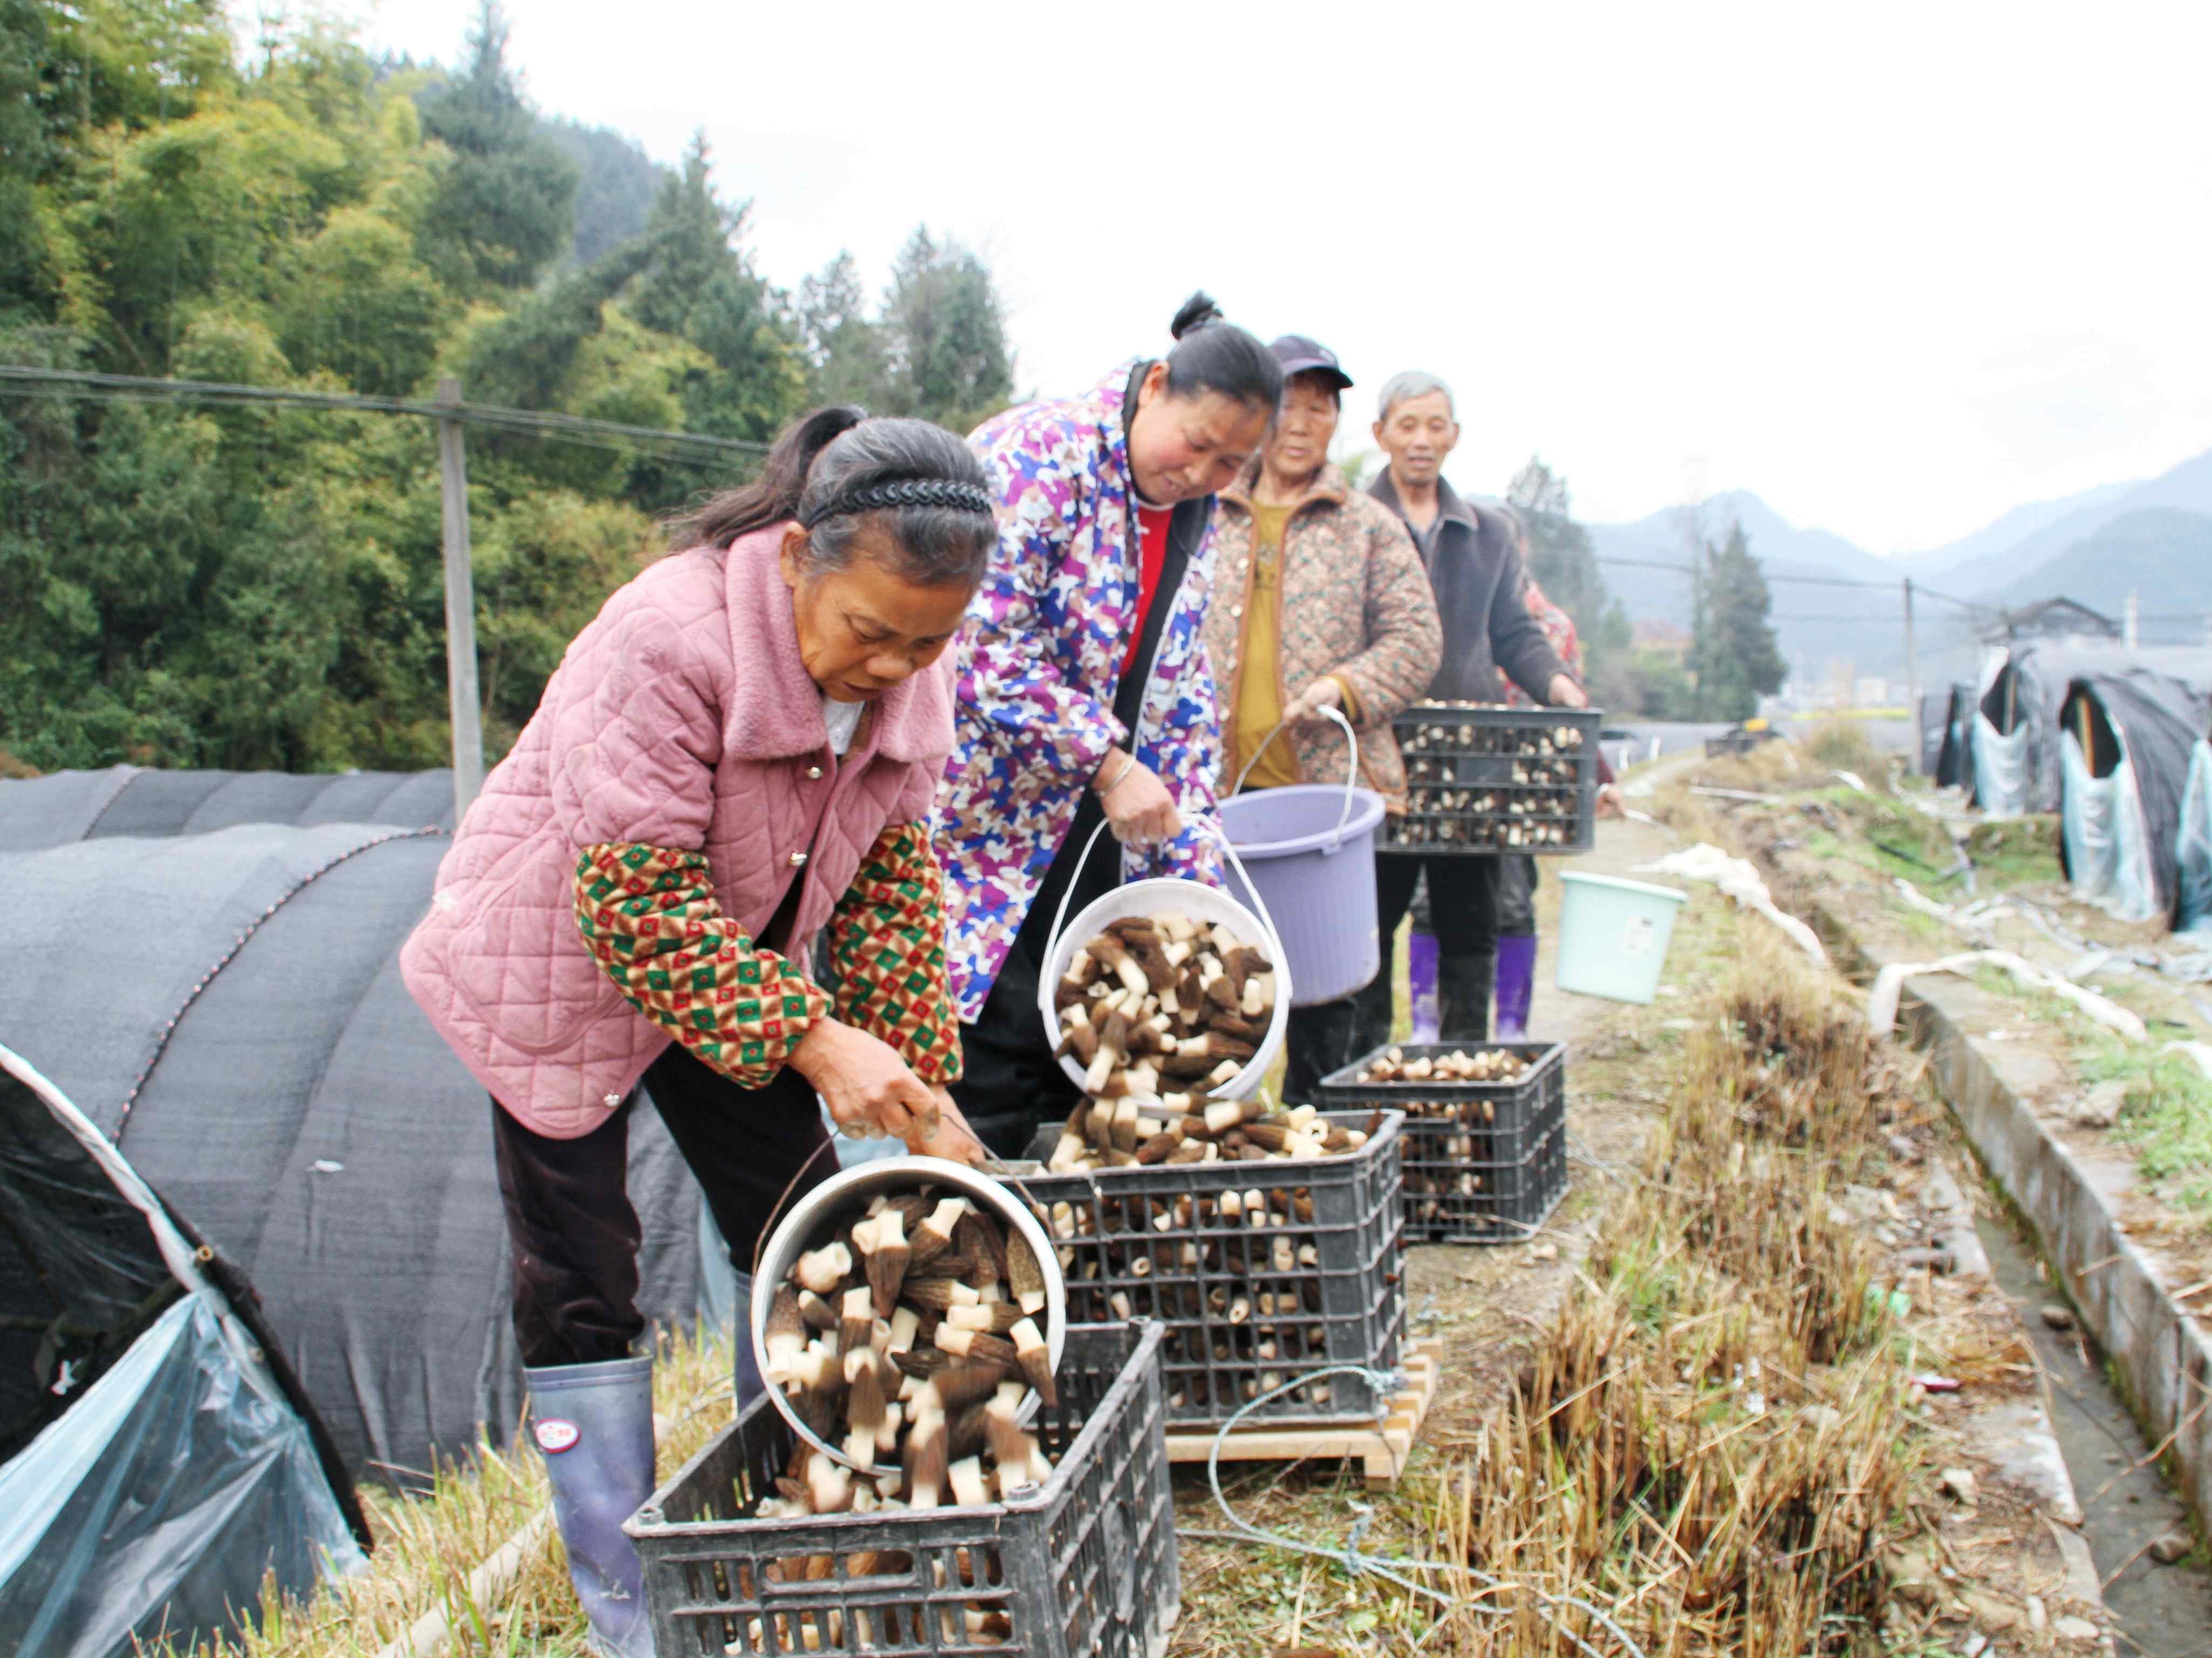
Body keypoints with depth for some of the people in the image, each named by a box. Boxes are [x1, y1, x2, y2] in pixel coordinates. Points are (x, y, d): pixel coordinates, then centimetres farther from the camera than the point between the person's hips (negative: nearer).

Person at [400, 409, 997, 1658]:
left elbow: (893, 875, -4)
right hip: (559, 972, -6)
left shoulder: (908, 673, -13)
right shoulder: (666, 644, -36)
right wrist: (813, 1040, -37)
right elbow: (639, 904, -33)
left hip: (728, 964, 6)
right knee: (581, 1289, -3)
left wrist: (922, 1082, -10)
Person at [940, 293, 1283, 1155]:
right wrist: (1109, 764, -21)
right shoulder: (1036, 456, -15)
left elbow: (1183, 699, 13)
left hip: (1096, 848, 7)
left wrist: (1193, 869, 5)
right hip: (985, 837, -7)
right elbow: (987, 641, -22)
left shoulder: (1195, 518, 11)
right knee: (987, 1086, -6)